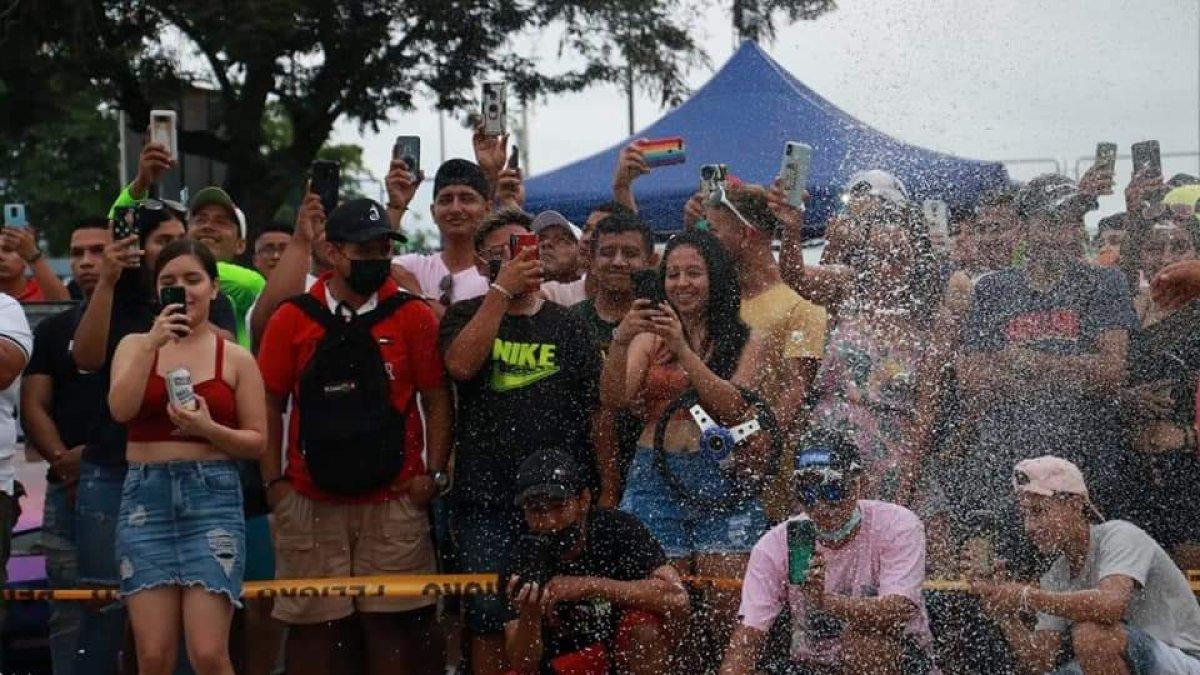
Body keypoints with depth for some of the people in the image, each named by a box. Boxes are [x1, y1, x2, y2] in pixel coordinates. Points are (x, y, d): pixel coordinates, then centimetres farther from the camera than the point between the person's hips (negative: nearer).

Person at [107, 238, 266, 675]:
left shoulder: (236, 359, 6)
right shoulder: (135, 345, 11)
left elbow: (257, 442, 5)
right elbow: (120, 409, -7)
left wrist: (209, 429, -12)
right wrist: (152, 344, -13)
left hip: (213, 496, -1)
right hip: (146, 496, 2)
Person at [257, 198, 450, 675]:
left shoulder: (412, 316, 3)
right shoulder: (292, 319, 4)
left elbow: (436, 400, 5)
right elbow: (270, 404, 7)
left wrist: (434, 472, -3)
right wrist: (273, 480, 0)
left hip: (395, 500, -1)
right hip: (310, 504, 1)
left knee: (390, 623, 0)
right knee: (312, 626, 5)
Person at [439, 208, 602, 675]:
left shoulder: (567, 326, 12)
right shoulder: (466, 317, 9)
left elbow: (597, 410, 10)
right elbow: (461, 365, -14)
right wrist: (501, 289, -15)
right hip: (486, 500, -1)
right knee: (489, 618, -1)